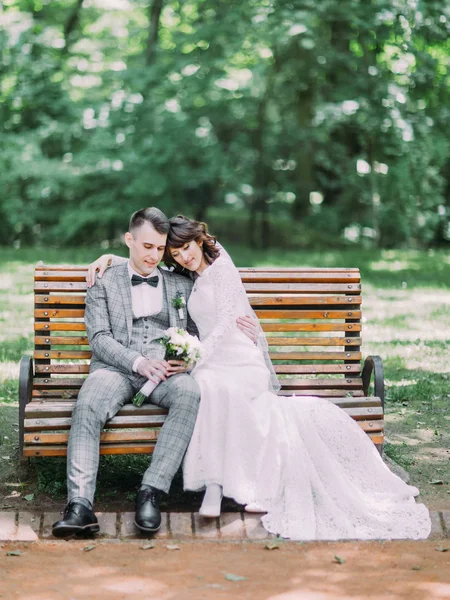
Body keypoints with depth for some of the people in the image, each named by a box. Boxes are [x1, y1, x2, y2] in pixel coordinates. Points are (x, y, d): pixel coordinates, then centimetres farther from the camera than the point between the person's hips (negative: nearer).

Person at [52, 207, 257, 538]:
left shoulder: (182, 285, 22)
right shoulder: (104, 284, 15)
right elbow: (99, 337, 4)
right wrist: (138, 362, -14)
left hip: (168, 372, 1)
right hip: (116, 369, -1)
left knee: (190, 393, -35)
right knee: (87, 406, -34)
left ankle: (151, 492, -36)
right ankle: (80, 504, -39)